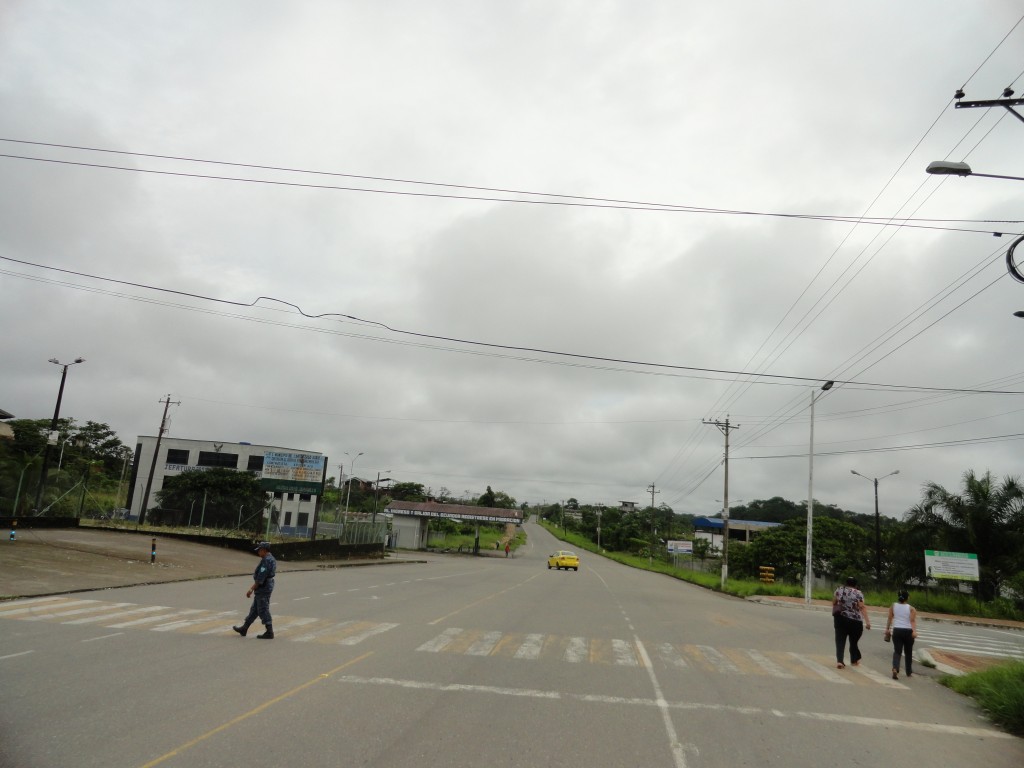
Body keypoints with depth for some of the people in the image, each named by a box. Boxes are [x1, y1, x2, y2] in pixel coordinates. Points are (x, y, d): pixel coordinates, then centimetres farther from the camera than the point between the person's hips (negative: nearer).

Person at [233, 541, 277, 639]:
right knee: (254, 609, 18)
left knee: (263, 611, -4)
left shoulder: (266, 560, -20)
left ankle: (269, 633, 0)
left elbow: (261, 577, -24)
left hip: (262, 588, -11)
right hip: (266, 587, 11)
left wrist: (251, 589, -19)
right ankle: (244, 628, 29)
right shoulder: (270, 559, 12)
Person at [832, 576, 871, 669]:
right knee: (853, 642, 15)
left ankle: (839, 661, -14)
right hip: (855, 621, -1)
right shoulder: (859, 593, -4)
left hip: (841, 619, 1)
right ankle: (855, 660, 29)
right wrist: (867, 622, -13)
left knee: (840, 640, 0)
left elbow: (834, 603, 10)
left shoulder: (839, 590, 4)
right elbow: (862, 608, -12)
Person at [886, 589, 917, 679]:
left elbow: (890, 619, 4)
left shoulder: (893, 606, 5)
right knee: (908, 652, 16)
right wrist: (914, 631, -23)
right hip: (908, 631, -1)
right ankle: (909, 672, 29)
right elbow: (913, 620, -14)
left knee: (897, 651, -1)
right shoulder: (911, 608, -1)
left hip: (897, 631, 1)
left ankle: (895, 669, -24)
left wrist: (887, 629, 12)